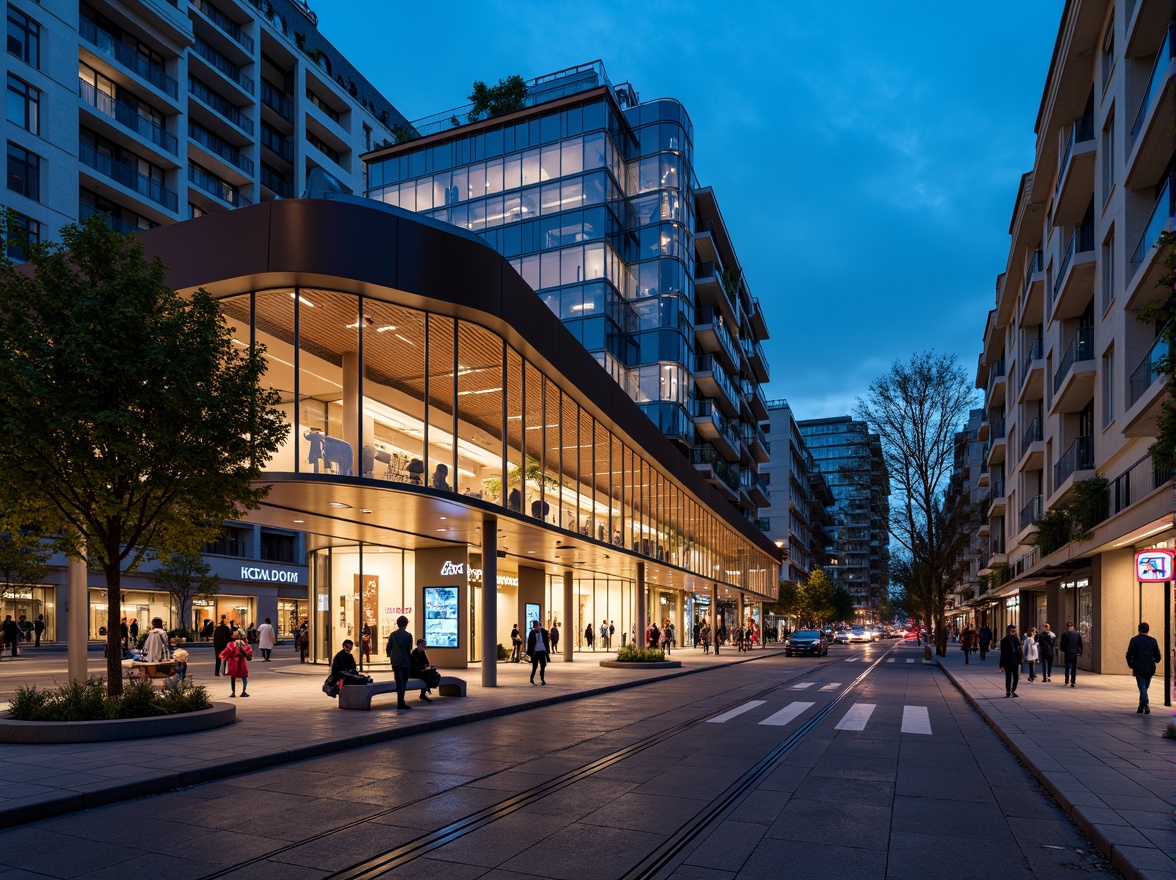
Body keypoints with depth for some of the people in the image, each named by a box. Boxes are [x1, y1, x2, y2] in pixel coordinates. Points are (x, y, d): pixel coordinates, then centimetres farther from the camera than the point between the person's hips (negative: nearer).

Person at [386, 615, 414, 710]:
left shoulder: (393, 634, 3)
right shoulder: (408, 635, -8)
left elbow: (388, 648, 2)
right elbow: (409, 649, -7)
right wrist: (409, 660, 7)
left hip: (395, 661, 4)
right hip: (404, 661, -4)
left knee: (398, 681, 13)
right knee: (404, 681, 0)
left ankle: (400, 701, 18)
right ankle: (401, 702, -9)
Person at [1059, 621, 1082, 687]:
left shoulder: (1065, 634, -7)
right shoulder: (1077, 634, 0)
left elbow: (1062, 644, -5)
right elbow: (1080, 644, 4)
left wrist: (1063, 649, 13)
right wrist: (1080, 652, 13)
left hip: (1067, 653, -1)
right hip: (1075, 653, 1)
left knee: (1067, 667, 13)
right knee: (1074, 668, 5)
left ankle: (1066, 681, 16)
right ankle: (1072, 682, -3)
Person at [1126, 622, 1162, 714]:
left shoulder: (1134, 640, -4)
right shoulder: (1153, 640, 4)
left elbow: (1129, 655, -10)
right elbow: (1158, 656, 4)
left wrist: (1131, 665, 4)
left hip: (1139, 669, -3)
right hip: (1150, 669, 4)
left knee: (1142, 688, -2)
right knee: (1144, 688, 15)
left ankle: (1147, 707, -17)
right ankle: (1141, 708, 22)